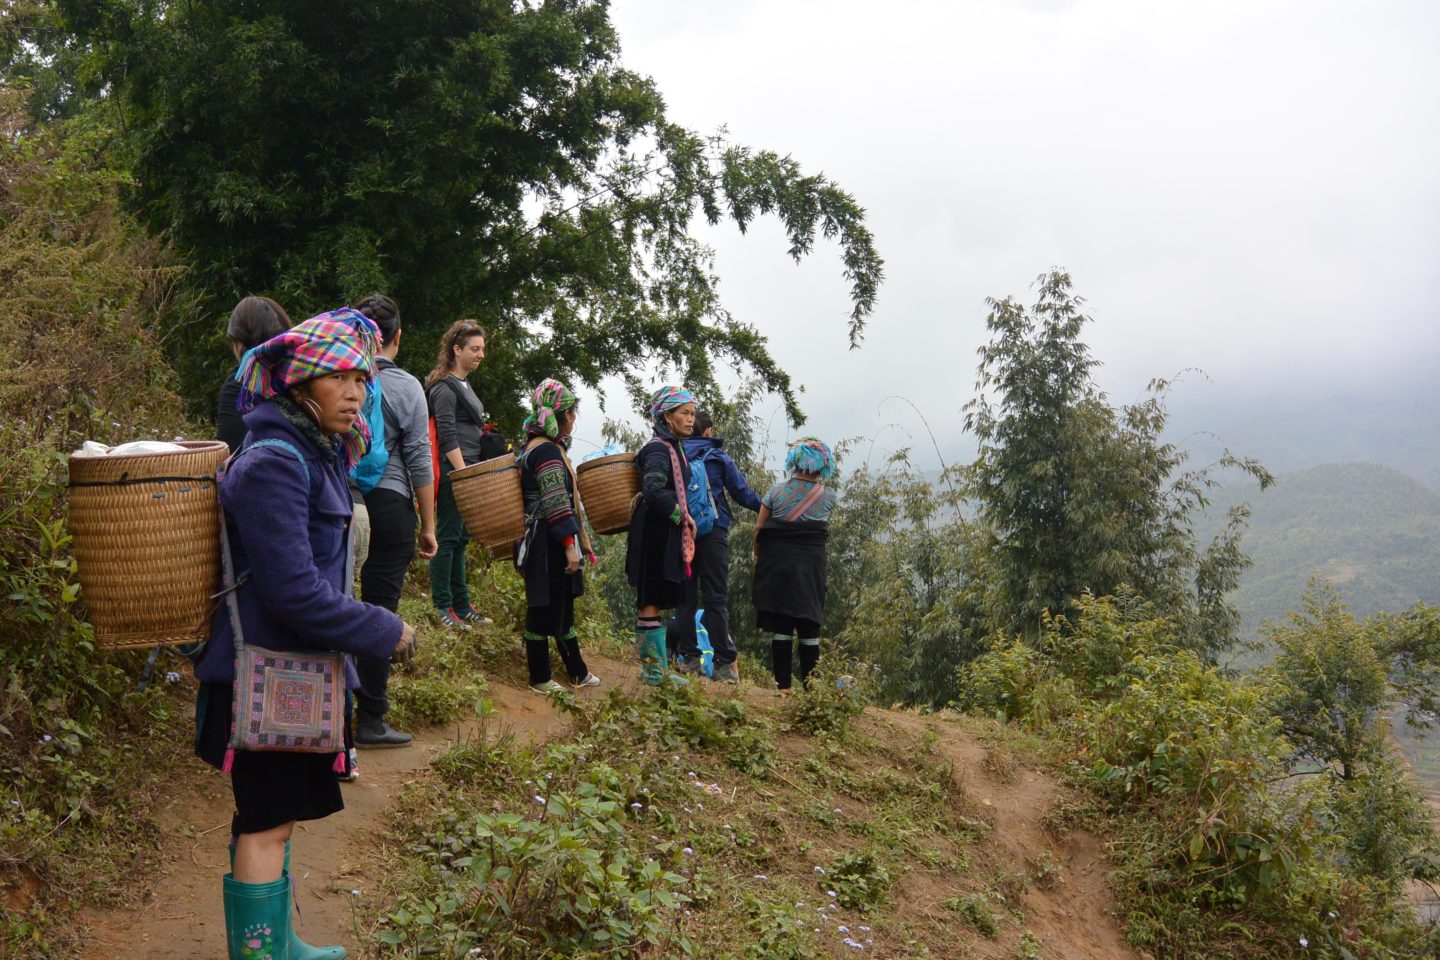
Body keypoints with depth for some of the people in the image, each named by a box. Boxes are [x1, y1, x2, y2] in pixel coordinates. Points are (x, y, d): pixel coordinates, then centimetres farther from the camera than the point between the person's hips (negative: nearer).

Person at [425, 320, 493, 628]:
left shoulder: (464, 385, 18)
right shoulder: (444, 388, -10)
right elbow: (447, 437, -17)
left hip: (468, 470, 9)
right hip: (453, 474, -9)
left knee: (459, 539, 12)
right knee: (448, 537, -5)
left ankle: (461, 605, 18)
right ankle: (442, 607, 1)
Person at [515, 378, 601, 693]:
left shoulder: (535, 447, 16)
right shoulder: (547, 451, -17)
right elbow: (557, 504, -23)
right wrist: (570, 544, -23)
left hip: (543, 542, 11)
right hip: (549, 545, -11)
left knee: (562, 606, 17)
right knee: (544, 608, -2)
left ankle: (578, 672, 27)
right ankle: (540, 679, 7)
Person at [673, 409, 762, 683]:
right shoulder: (719, 458, 0)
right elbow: (743, 493, 3)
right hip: (713, 532, -2)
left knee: (685, 597, 10)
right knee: (716, 599, -2)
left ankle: (689, 657, 8)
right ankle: (725, 663, -7)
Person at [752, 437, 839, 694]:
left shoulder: (777, 491, -3)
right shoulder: (828, 497, -2)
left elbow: (759, 528, -1)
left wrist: (758, 556, 14)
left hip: (777, 567, 0)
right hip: (811, 570, 0)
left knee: (780, 628, 3)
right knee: (809, 630, 5)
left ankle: (783, 685, 4)